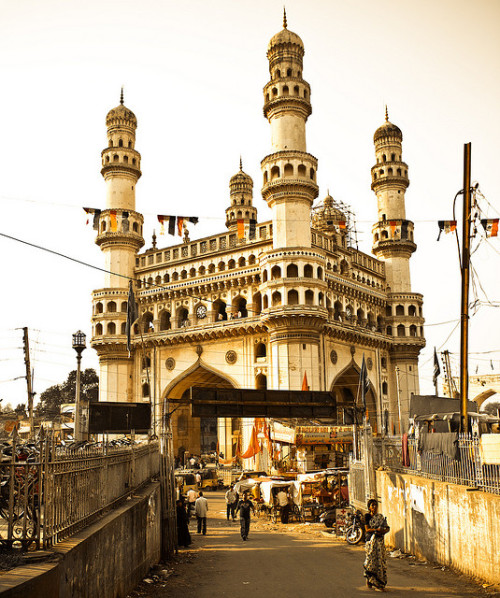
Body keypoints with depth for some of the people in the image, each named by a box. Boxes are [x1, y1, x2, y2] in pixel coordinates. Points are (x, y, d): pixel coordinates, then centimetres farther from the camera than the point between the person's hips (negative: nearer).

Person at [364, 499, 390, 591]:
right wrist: (376, 530, -21)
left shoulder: (381, 516, 12)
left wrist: (384, 531, -13)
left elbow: (387, 527, 8)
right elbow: (367, 529, -8)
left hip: (380, 540, 5)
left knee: (381, 560, 3)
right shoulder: (367, 516, -1)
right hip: (371, 540, -5)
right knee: (373, 559, -7)